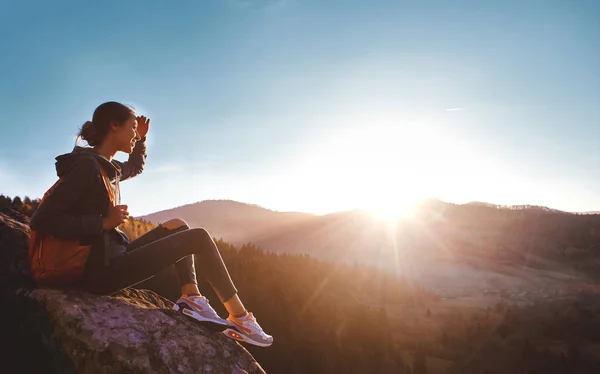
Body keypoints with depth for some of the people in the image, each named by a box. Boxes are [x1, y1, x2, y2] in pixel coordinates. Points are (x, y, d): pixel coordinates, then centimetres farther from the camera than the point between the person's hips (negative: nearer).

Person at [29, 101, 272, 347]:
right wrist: (103, 222, -21)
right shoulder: (86, 165, -16)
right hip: (101, 271, -10)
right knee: (199, 237, -7)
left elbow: (136, 166, 37)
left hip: (112, 260, 10)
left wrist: (142, 138, 20)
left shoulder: (107, 167, 12)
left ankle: (191, 297, -2)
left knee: (177, 226, 18)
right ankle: (240, 317, -1)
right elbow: (41, 220, -22)